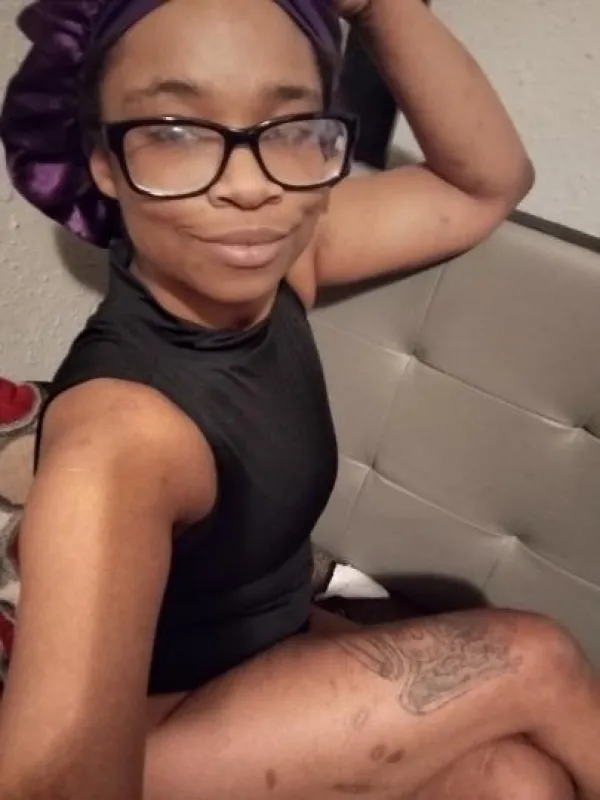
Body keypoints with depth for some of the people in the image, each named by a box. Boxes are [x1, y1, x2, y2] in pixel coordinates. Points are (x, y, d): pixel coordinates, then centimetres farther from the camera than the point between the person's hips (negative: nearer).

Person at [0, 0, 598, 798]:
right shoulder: (121, 431, -35)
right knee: (532, 662, -14)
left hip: (276, 643, 6)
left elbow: (489, 183, -8)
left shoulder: (273, 261, -14)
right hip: (156, 736, -5)